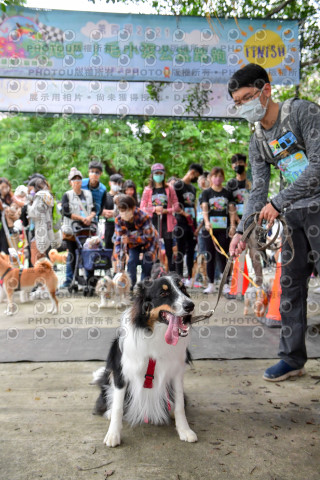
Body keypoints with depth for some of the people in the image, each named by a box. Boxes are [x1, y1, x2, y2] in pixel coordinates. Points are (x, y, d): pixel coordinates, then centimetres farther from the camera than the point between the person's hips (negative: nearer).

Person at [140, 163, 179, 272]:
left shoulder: (169, 189, 6)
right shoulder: (148, 190, 7)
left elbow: (176, 205, 4)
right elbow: (142, 207, 3)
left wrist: (166, 210, -12)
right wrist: (154, 209, -12)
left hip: (166, 222, 0)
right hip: (152, 222, 1)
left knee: (169, 249, 1)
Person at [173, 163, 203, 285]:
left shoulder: (193, 188, 19)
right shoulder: (178, 185, -6)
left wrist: (196, 223, 16)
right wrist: (183, 213, -18)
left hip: (192, 223, 7)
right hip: (181, 222, -7)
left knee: (191, 251, 9)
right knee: (181, 251, -3)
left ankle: (190, 277, 17)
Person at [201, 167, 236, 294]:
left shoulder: (227, 193, 12)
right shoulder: (206, 192, 8)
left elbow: (232, 210, 8)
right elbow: (204, 208, -4)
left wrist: (232, 224, -4)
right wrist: (207, 222, -20)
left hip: (224, 228, 0)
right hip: (210, 228, 0)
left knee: (223, 256, -1)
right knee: (211, 256, 3)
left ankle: (225, 284, 4)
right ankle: (211, 284, 10)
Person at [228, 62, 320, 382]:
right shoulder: (257, 142, 8)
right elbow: (258, 190, 5)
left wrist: (277, 203, -22)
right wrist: (241, 230, -7)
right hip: (294, 213, 6)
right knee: (290, 284, 6)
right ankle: (292, 359, 17)